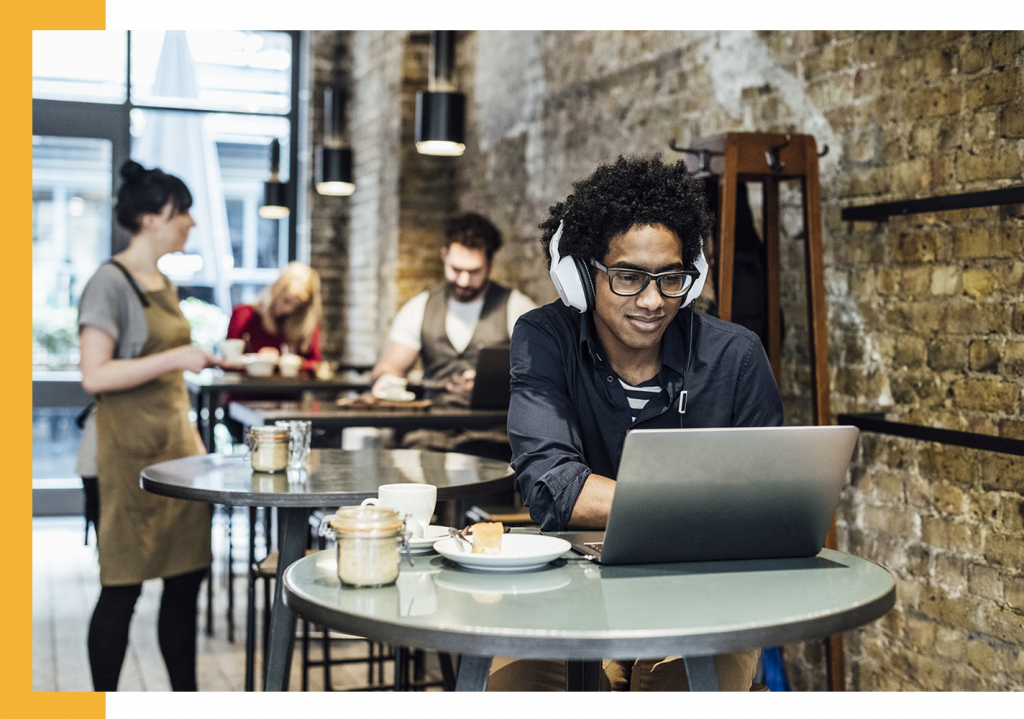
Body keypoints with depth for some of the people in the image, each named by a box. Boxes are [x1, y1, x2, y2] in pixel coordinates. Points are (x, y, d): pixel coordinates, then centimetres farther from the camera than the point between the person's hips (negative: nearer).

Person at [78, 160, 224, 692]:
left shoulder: (163, 284, 15)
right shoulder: (110, 283, -10)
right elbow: (94, 376, -18)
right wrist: (178, 357, -21)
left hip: (176, 439, 8)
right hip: (131, 448, -8)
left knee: (186, 578, 9)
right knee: (122, 587, -1)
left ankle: (185, 689, 18)